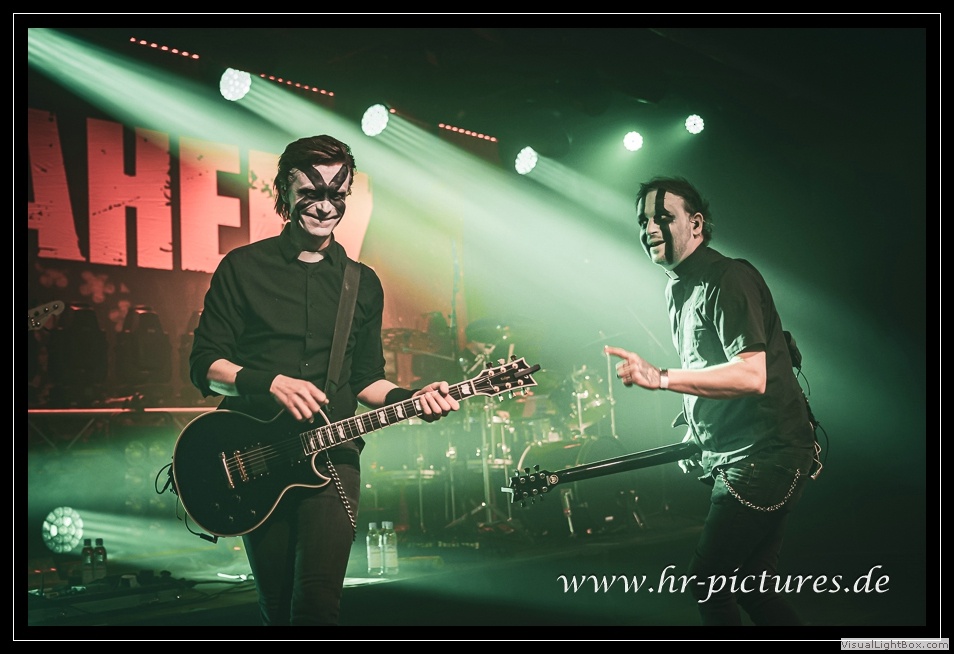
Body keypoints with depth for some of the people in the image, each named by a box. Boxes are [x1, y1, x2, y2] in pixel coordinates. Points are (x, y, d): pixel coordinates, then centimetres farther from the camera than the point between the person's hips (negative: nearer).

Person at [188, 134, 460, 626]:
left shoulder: (364, 284, 12)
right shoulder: (242, 268, 3)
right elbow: (205, 366, -1)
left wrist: (408, 398, -3)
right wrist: (272, 383, -17)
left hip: (332, 455, 1)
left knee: (318, 600, -15)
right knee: (276, 607, 8)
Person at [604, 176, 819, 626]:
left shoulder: (728, 280, -16)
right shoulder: (677, 290, 15)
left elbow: (751, 376, -28)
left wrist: (661, 379, -32)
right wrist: (693, 430, 13)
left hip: (765, 455, -10)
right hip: (730, 458, 10)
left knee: (708, 582, -11)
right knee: (752, 585, 14)